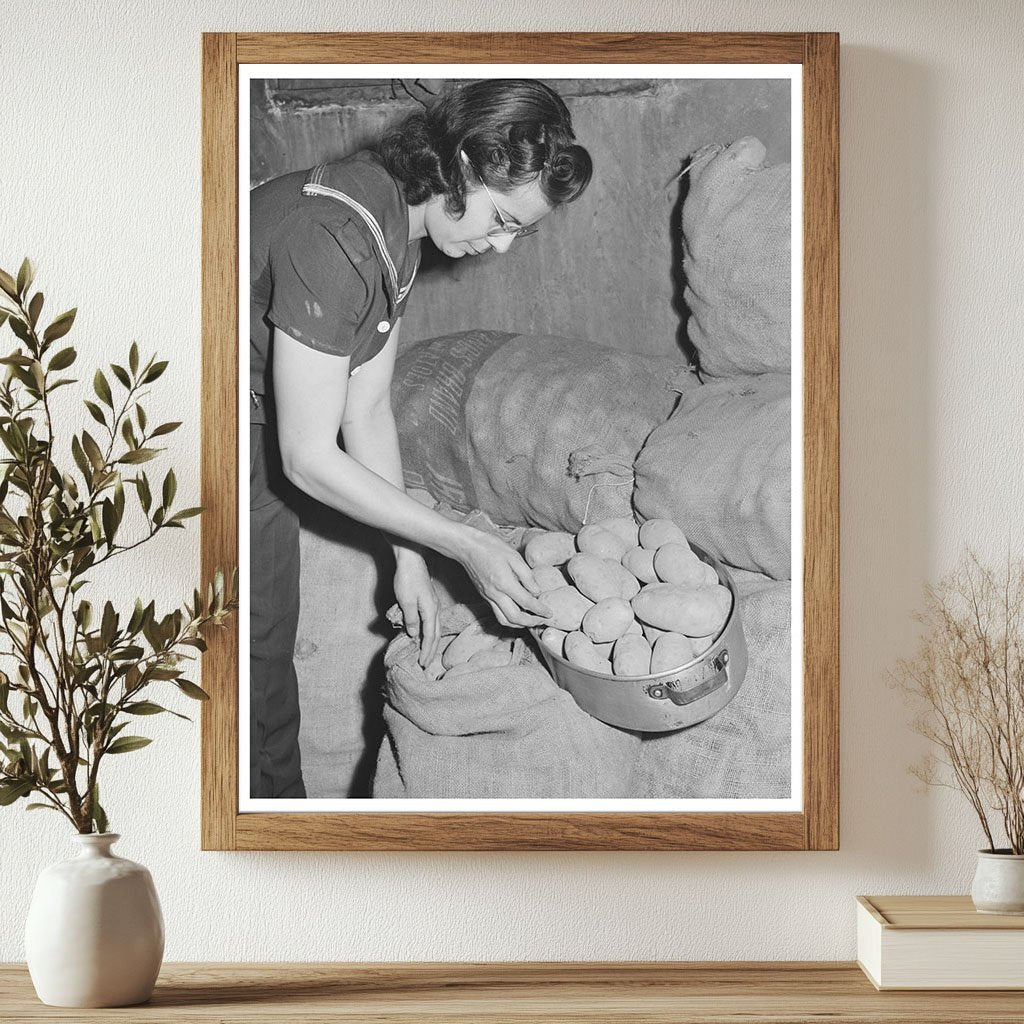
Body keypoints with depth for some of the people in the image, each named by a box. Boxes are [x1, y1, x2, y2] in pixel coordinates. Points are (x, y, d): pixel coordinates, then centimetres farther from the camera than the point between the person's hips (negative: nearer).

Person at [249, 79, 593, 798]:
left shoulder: (398, 224, -3)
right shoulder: (330, 239, -32)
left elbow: (369, 408, 2)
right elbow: (309, 458, -27)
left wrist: (410, 559, -2)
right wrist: (464, 547, -24)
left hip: (260, 439, 8)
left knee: (272, 649, 15)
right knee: (260, 661, 1)